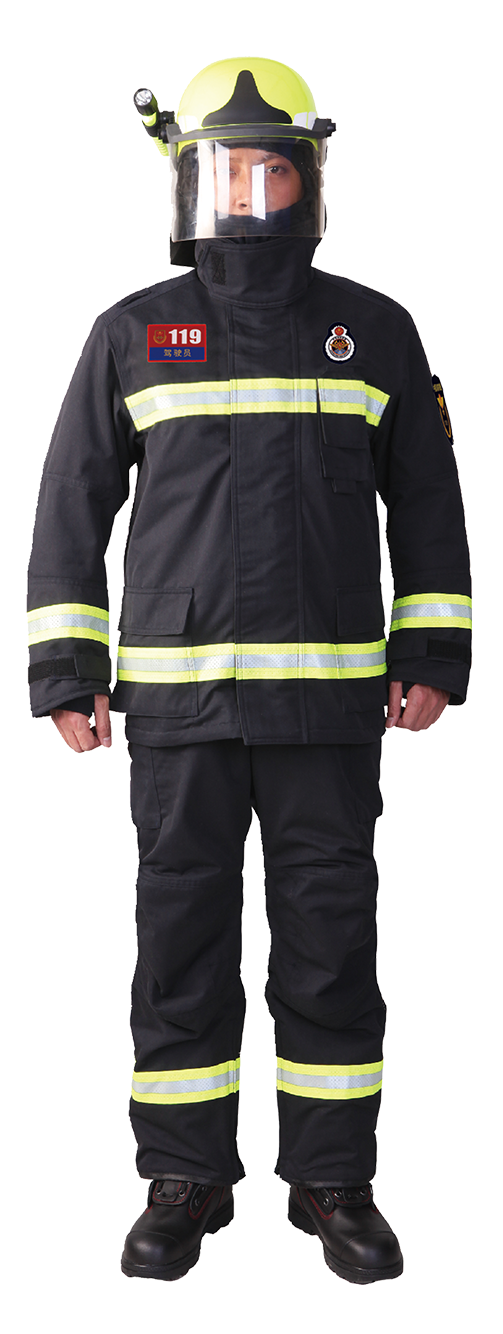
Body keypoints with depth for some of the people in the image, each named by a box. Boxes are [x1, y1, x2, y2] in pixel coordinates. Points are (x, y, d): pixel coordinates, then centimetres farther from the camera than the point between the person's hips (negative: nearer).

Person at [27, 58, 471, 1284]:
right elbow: (72, 506, 7)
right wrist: (64, 672, 1)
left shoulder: (372, 332, 7)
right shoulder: (133, 335, 5)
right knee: (182, 936, 4)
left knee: (330, 939, 4)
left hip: (328, 696, 0)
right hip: (177, 691, 0)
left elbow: (427, 502, 11)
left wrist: (431, 654, 4)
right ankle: (186, 1179, 17)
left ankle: (333, 1180, 16)